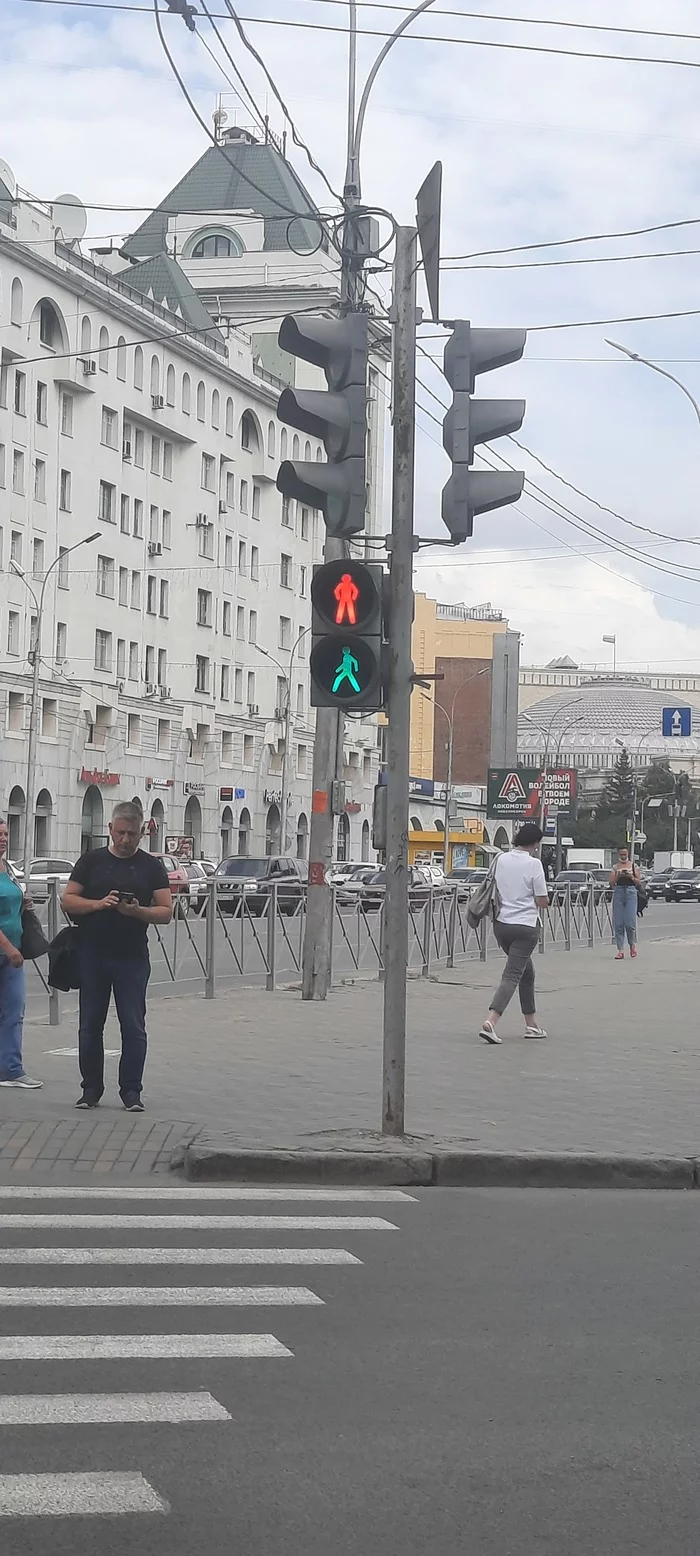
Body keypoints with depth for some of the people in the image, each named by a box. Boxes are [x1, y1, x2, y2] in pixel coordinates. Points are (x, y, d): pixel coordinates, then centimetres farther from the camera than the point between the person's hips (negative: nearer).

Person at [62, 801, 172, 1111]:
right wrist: (98, 904, -15)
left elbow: (165, 911, 0)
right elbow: (67, 900, 2)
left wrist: (138, 911, -18)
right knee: (90, 1025, 6)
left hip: (132, 958, -1)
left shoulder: (152, 867, 4)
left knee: (134, 1027, -1)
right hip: (92, 955, 1)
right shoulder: (91, 861, 5)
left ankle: (131, 1091, 5)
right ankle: (91, 1088, 16)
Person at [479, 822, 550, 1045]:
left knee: (526, 971, 21)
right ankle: (490, 1022, -24)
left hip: (501, 924, 7)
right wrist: (545, 900, 11)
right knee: (512, 975, -8)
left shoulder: (501, 860, 5)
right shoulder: (533, 864, -12)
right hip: (525, 926, -7)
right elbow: (542, 901, -9)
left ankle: (531, 1024, 25)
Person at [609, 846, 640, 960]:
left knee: (630, 922, -10)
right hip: (618, 892, 2)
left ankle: (632, 944, 17)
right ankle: (620, 950, 3)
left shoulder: (633, 865, 8)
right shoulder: (615, 867, 11)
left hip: (631, 892, -2)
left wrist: (631, 877, -12)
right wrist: (617, 876, -14)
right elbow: (611, 882, 3)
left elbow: (638, 881, 6)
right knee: (618, 923, -2)